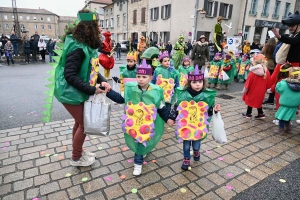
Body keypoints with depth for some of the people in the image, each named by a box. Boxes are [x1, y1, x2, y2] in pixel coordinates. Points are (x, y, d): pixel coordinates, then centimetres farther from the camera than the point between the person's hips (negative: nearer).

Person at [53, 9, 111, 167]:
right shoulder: (77, 48, -25)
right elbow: (70, 75, -29)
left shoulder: (88, 45, 4)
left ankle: (78, 151, 40)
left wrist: (102, 81, -10)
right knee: (85, 124, 2)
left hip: (80, 93, 9)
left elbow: (92, 69, 8)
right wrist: (92, 90, -30)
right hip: (72, 94, -9)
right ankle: (76, 158, 23)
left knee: (80, 123, 20)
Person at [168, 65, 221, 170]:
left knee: (196, 142, 16)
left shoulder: (207, 95, -9)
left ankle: (196, 151, 52)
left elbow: (209, 110, 2)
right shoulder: (183, 94, -12)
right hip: (185, 125, 0)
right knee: (186, 143, 13)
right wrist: (172, 117, 1)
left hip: (199, 126, 1)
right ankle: (186, 159, 37)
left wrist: (215, 109, -18)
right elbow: (176, 107, -1)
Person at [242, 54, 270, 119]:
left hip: (252, 90, -4)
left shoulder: (253, 72, -21)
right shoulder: (266, 71, -6)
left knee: (250, 101, 12)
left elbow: (248, 82, -15)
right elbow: (268, 83, 3)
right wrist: (265, 89, 19)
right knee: (258, 101, 20)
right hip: (261, 91, 4)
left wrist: (245, 90, -4)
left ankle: (248, 114, 23)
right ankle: (261, 113, 21)